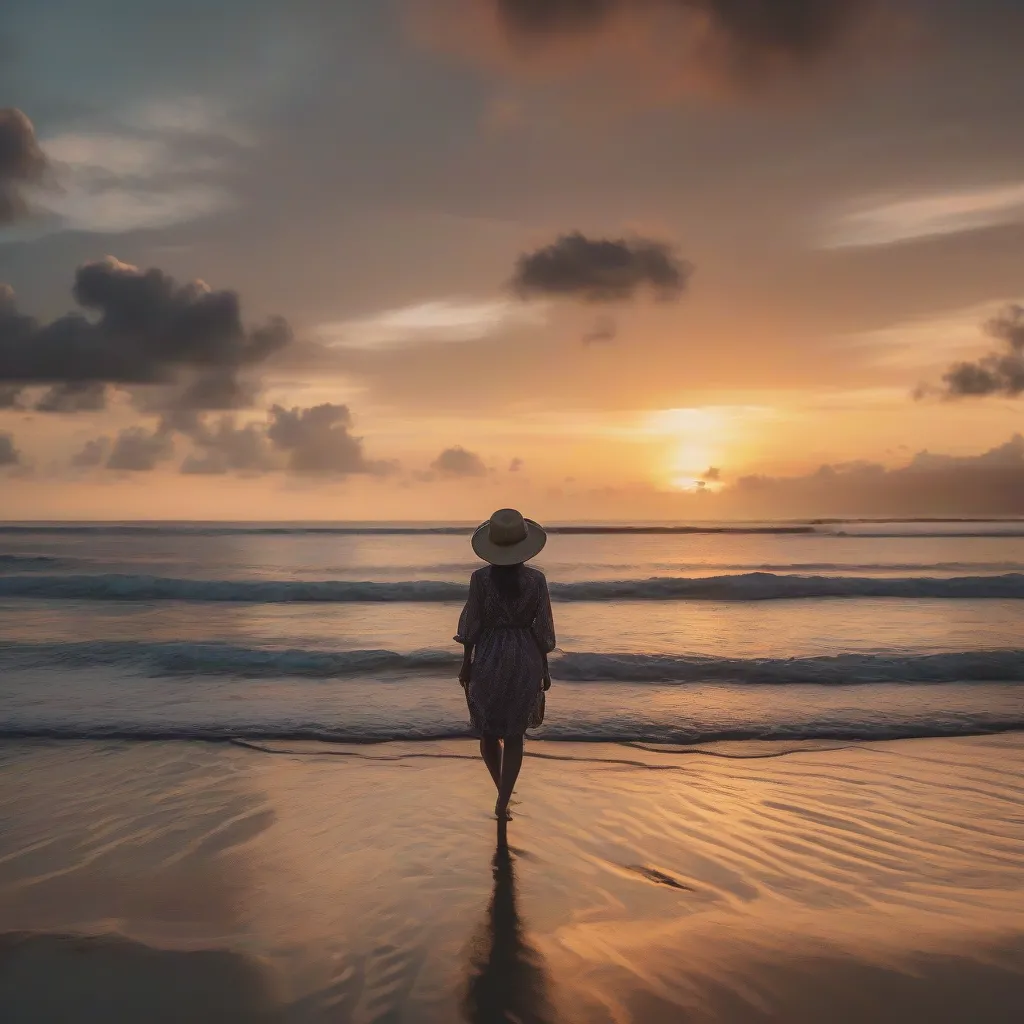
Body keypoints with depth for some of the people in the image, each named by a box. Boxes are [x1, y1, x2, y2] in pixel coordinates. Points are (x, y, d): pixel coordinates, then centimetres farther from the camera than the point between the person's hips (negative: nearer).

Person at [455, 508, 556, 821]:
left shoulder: (480, 578, -11)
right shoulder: (536, 579, -9)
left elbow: (472, 624, -6)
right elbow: (541, 628, -4)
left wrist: (466, 663, 6)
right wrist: (544, 668, 7)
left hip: (488, 659, 0)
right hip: (524, 660, 1)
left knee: (488, 730, 19)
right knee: (514, 735, 10)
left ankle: (503, 793, 31)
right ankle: (503, 802, 6)